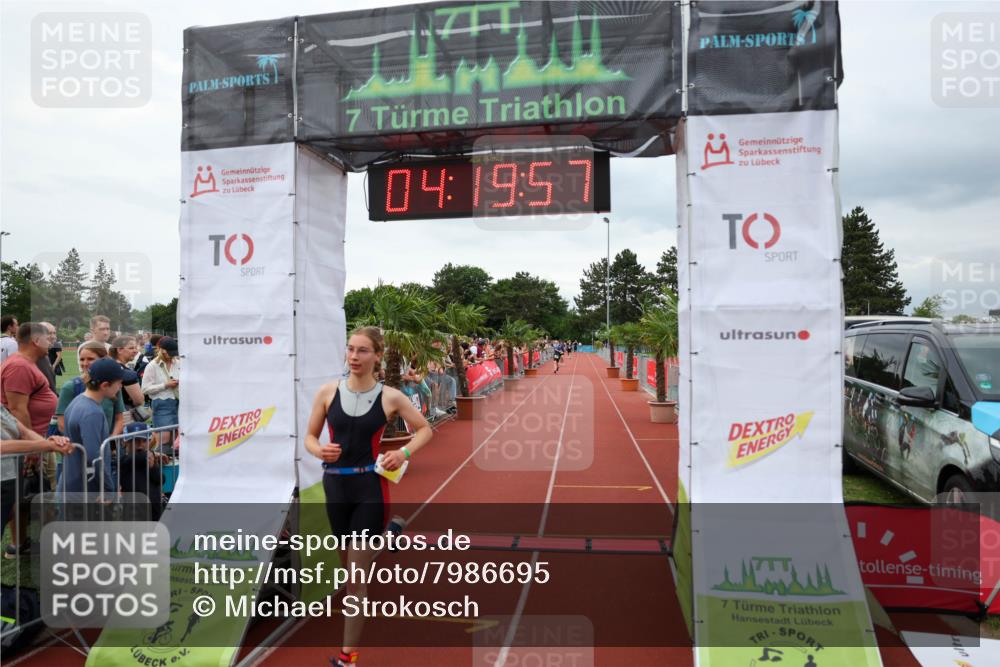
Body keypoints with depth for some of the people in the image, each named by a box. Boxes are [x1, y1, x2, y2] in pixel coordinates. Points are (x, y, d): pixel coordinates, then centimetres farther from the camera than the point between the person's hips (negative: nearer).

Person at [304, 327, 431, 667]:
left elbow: (425, 429, 6)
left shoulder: (390, 397, -6)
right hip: (334, 485, 3)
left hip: (370, 488, -3)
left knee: (356, 575, -1)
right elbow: (310, 436, 8)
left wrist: (404, 452, -12)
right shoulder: (328, 392, -2)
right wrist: (320, 451, -14)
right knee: (347, 569, 17)